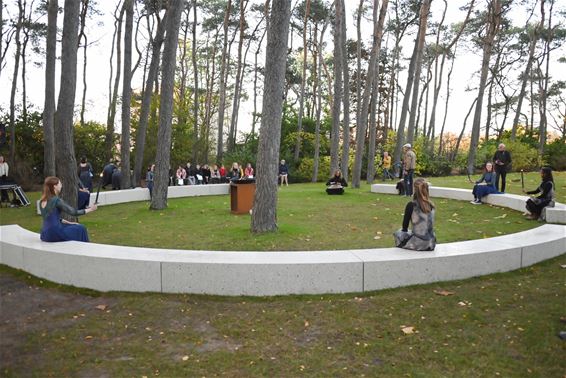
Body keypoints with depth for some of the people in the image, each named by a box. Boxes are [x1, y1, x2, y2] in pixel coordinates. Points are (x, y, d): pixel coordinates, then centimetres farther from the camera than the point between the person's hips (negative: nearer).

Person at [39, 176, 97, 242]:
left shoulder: (43, 201, 9)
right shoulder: (56, 200, -16)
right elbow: (73, 212, -16)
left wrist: (68, 222, 15)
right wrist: (89, 210, -5)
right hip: (54, 234, -8)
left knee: (73, 227, 26)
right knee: (81, 229, 9)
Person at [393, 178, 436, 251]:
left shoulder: (411, 205, -16)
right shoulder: (431, 205, -1)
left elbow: (404, 228, -7)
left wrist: (404, 230, 16)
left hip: (418, 244, -5)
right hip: (431, 244, 5)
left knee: (398, 233, 23)